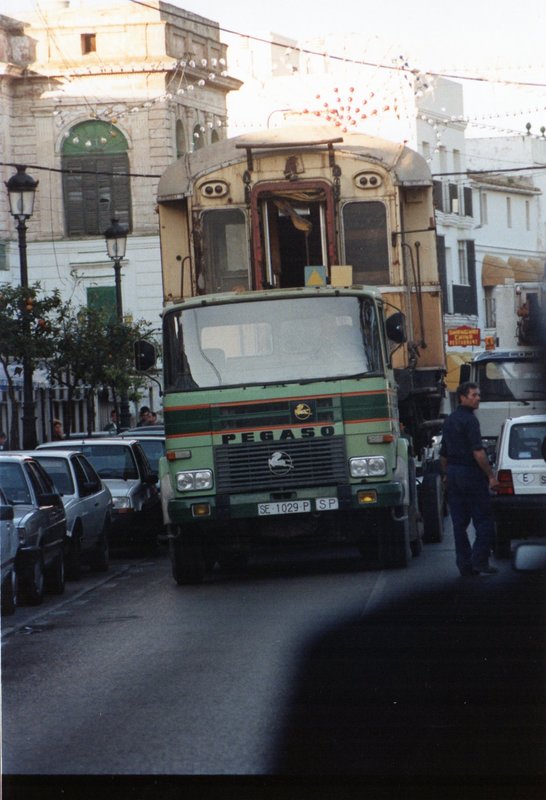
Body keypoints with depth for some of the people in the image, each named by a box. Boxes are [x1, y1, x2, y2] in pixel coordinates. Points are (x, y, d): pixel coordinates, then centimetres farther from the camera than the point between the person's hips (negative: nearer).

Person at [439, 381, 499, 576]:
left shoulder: (449, 421, 14)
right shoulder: (469, 420, -13)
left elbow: (443, 454, 20)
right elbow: (478, 452, -20)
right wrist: (491, 476, -16)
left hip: (453, 474, 8)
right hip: (471, 473, -8)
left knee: (459, 523, 8)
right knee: (484, 521, -4)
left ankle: (465, 564, 8)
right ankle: (479, 562, -11)